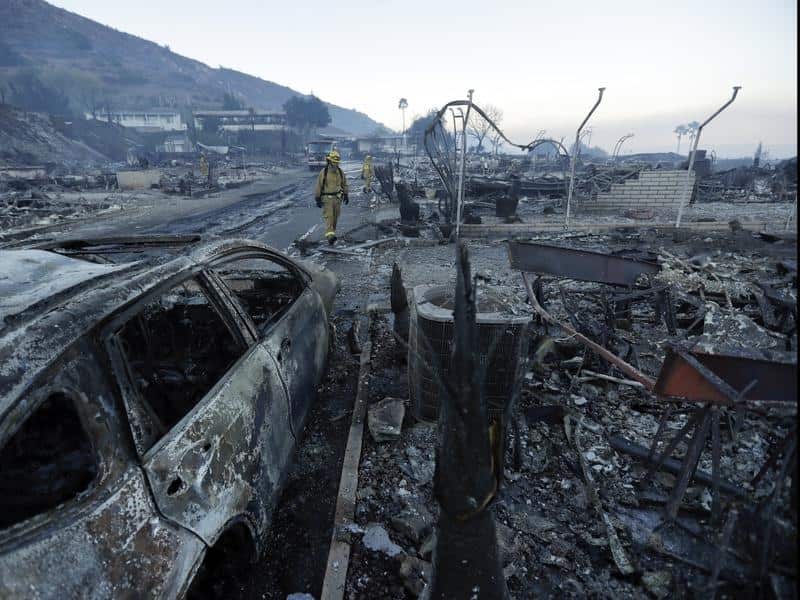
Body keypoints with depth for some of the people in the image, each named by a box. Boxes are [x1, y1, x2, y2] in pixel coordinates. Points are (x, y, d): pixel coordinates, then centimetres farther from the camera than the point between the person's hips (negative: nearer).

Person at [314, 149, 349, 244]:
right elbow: (318, 186, -8)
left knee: (335, 217, 11)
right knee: (328, 217, -14)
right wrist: (317, 199, -10)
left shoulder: (340, 172, 1)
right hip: (326, 198, -4)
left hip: (337, 198, 4)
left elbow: (344, 184, 13)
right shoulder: (323, 172, -11)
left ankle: (331, 232, 31)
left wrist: (346, 195, 7)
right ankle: (330, 236, -24)